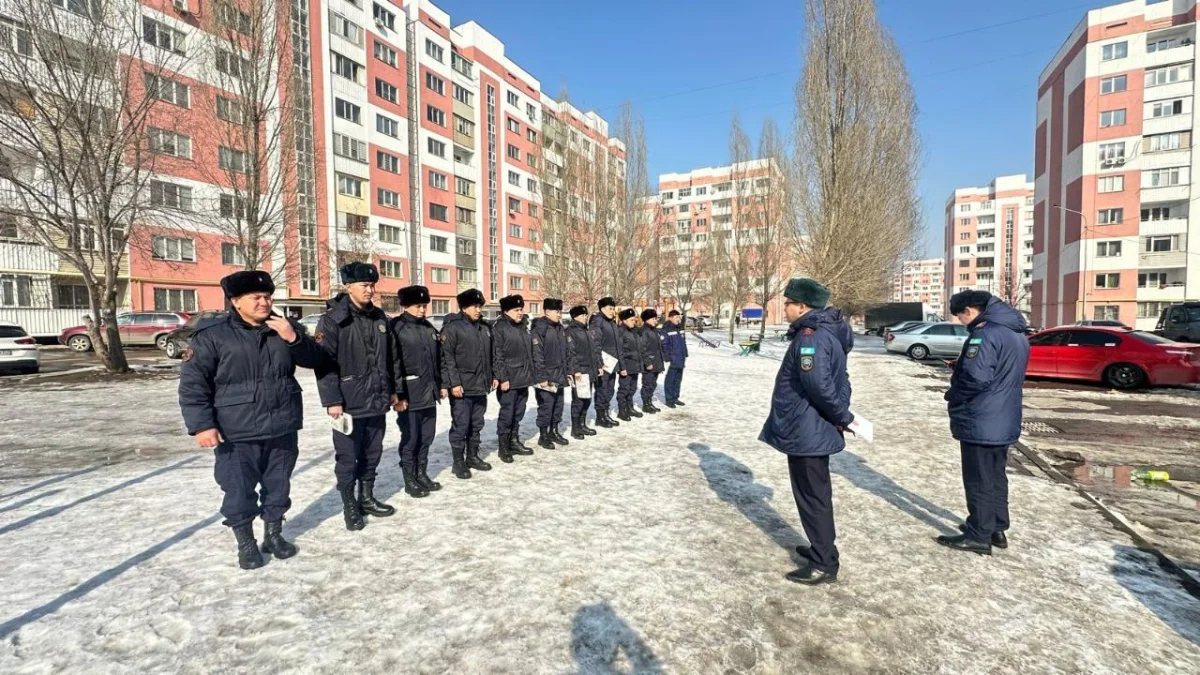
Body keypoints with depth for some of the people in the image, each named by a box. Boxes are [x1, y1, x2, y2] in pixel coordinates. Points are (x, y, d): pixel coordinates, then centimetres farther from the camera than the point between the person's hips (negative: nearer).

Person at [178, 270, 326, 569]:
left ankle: (274, 535, 34)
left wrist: (294, 338, -14)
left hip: (282, 428, 4)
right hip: (237, 433, -3)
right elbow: (192, 382, -8)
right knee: (239, 490, 7)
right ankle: (245, 544, 27)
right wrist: (201, 424, -14)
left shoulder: (283, 328, 4)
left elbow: (316, 360, 4)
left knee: (278, 486, 16)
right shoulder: (212, 334, -8)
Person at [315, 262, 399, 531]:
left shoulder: (379, 317, 10)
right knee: (347, 457, 5)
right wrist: (332, 400, -17)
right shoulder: (333, 320, -10)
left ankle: (367, 498, 32)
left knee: (372, 454, 16)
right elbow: (324, 363, -14)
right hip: (348, 404, -6)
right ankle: (349, 506, 20)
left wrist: (392, 391, 16)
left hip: (377, 401, 6)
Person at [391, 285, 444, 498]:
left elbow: (438, 358, 17)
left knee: (427, 436, 14)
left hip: (429, 393, 7)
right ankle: (410, 480, 16)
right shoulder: (396, 328, -10)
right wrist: (398, 394, -17)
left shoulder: (429, 327, 12)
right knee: (410, 439, 3)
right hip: (409, 395, -7)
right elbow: (393, 363, -14)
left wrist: (441, 384, 14)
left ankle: (422, 474, 28)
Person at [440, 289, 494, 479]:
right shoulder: (452, 327, -10)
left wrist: (493, 376, 15)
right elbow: (447, 357, -15)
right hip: (462, 386, -7)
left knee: (477, 424, 14)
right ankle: (458, 461, 12)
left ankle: (473, 457, 27)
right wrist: (454, 382, -19)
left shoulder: (484, 327, 13)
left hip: (481, 385, 7)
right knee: (460, 425, 0)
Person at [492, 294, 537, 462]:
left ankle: (514, 441, 26)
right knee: (507, 414, -1)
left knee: (518, 413, 14)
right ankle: (503, 446, 10)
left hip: (523, 378, 7)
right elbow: (497, 356, -13)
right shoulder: (499, 328, -9)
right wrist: (502, 378, -17)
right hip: (509, 379, -7)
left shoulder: (524, 327, 13)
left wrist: (530, 374, 15)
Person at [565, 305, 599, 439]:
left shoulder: (587, 331, 18)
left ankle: (582, 424, 25)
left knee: (587, 398, 13)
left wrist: (598, 365, 17)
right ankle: (575, 428, 5)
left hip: (590, 370, 9)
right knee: (578, 400, -4)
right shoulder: (570, 331, -10)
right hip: (579, 371, -9)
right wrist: (576, 369, -23)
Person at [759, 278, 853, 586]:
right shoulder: (824, 331, 12)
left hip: (805, 431, -11)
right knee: (815, 493, 22)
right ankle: (822, 548, 37)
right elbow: (833, 379, 16)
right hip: (811, 428, 11)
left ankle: (824, 564, 14)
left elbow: (819, 384, -30)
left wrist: (841, 417, -16)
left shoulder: (811, 335, -22)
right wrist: (840, 416, 12)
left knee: (812, 496, 1)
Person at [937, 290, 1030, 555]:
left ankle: (979, 536, 12)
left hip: (980, 421, -10)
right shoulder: (1018, 334, 11)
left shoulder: (985, 334, -22)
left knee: (978, 480, 2)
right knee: (996, 476, 19)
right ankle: (997, 529, 29)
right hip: (1005, 420, 10)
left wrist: (953, 396, -10)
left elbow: (976, 378, -28)